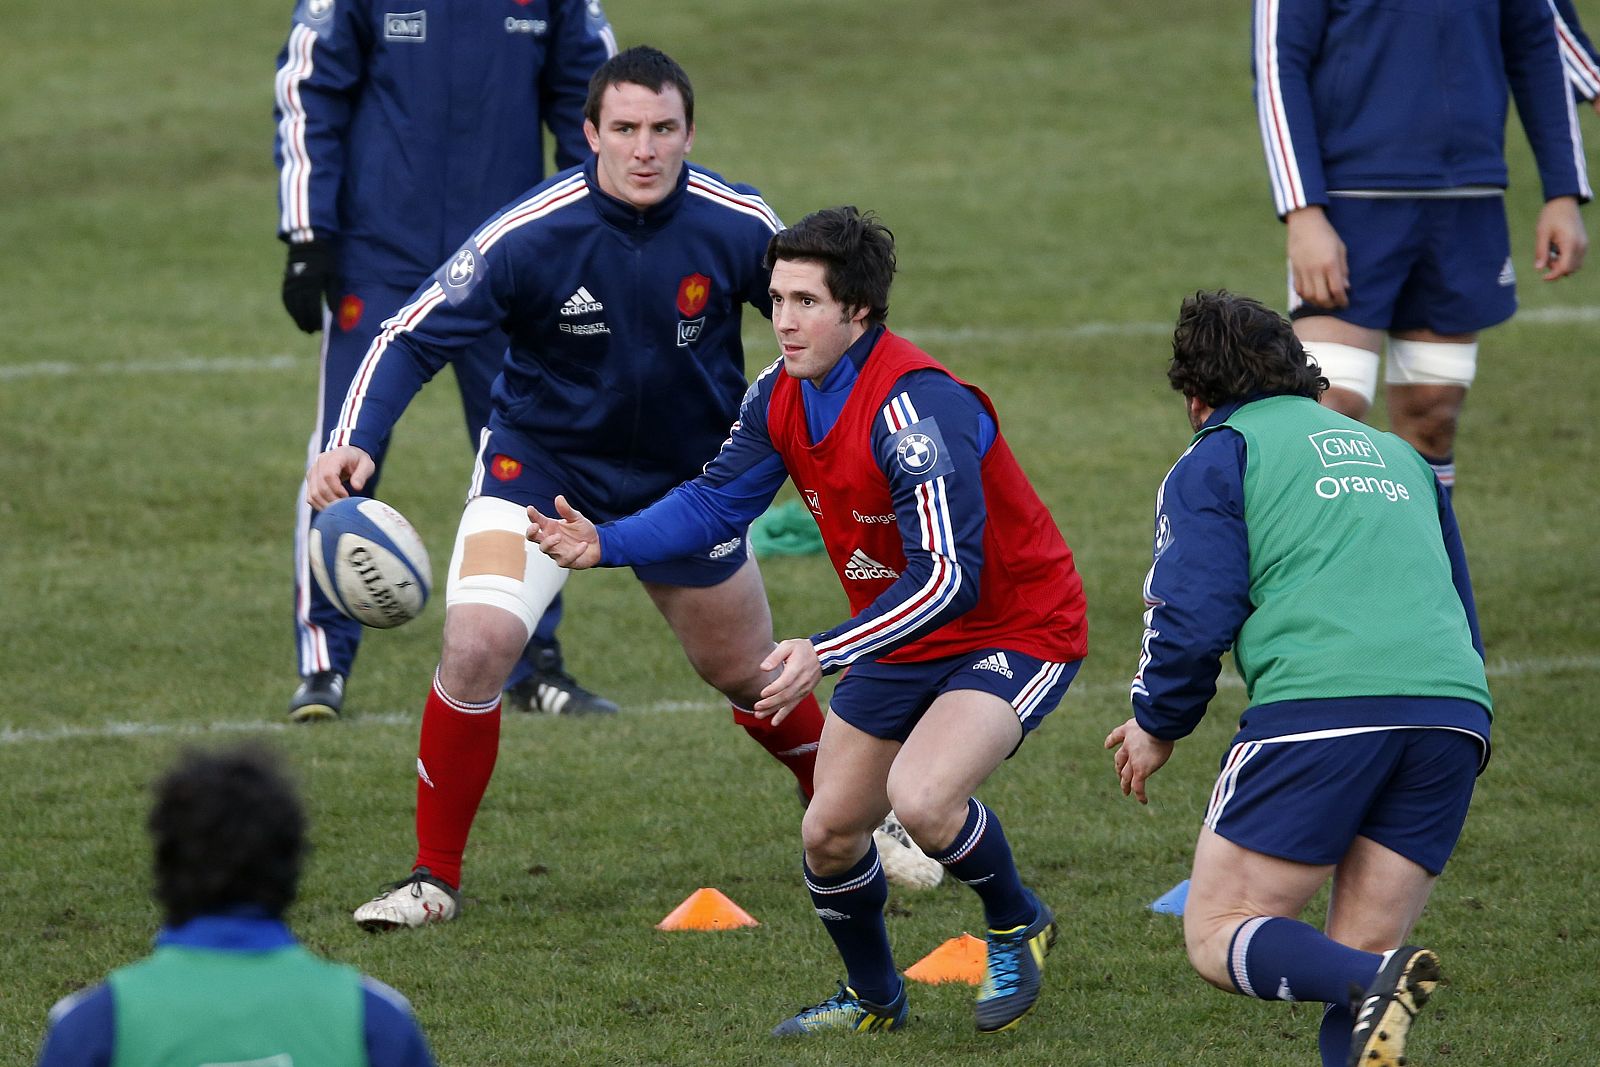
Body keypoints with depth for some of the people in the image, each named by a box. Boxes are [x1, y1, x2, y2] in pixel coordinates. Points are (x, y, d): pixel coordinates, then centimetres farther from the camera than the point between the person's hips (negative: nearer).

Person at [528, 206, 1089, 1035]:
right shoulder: (783, 395, -7)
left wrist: (824, 654, -42)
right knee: (829, 832, 8)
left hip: (1017, 629, -8)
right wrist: (605, 546, -8)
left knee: (921, 798, -29)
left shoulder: (914, 408, -32)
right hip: (904, 635, 8)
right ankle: (873, 998, 35)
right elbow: (718, 501, 6)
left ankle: (1017, 926, 2)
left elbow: (947, 577, -36)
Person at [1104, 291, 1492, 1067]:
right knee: (1357, 957, 10)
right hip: (1455, 711, 6)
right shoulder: (1400, 456, 30)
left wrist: (1157, 727, 17)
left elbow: (1193, 618, 0)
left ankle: (1372, 983, -27)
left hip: (1320, 707, -6)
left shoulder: (1216, 457, 11)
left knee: (1216, 936, 0)